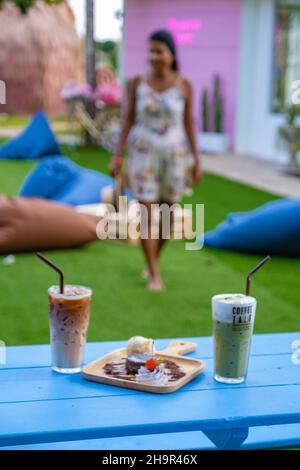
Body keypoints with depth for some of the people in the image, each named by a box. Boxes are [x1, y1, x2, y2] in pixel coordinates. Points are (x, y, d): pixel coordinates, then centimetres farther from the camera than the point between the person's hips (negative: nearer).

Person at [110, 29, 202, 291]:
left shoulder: (184, 85, -4)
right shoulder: (137, 83, -3)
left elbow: (189, 124, 0)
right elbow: (128, 121, 1)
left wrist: (197, 161, -3)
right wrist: (118, 157, -5)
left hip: (174, 157, 1)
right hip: (144, 155, 0)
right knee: (146, 215, -8)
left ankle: (152, 261, 34)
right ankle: (155, 275, 4)